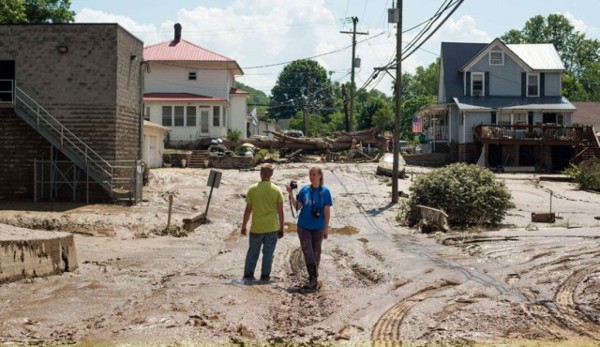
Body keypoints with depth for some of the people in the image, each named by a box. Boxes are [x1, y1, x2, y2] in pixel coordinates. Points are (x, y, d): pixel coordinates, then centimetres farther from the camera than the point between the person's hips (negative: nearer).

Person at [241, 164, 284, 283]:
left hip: (256, 227, 0)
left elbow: (248, 210, -3)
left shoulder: (252, 189, -5)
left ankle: (248, 274, 13)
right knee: (268, 252, 8)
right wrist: (281, 228, 6)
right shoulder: (276, 190, -4)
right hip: (272, 227, 0)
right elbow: (280, 211, -3)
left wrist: (244, 226, 7)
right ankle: (265, 275, 10)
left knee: (253, 251, 13)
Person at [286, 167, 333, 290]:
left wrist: (326, 228, -3)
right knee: (307, 252, -5)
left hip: (318, 228, -1)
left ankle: (313, 280, 19)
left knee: (316, 253, 8)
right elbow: (297, 207, 2)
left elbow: (327, 211, -2)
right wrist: (291, 194, -9)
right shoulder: (304, 189, 1)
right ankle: (313, 279, -3)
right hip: (304, 226, 1)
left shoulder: (325, 191, -4)